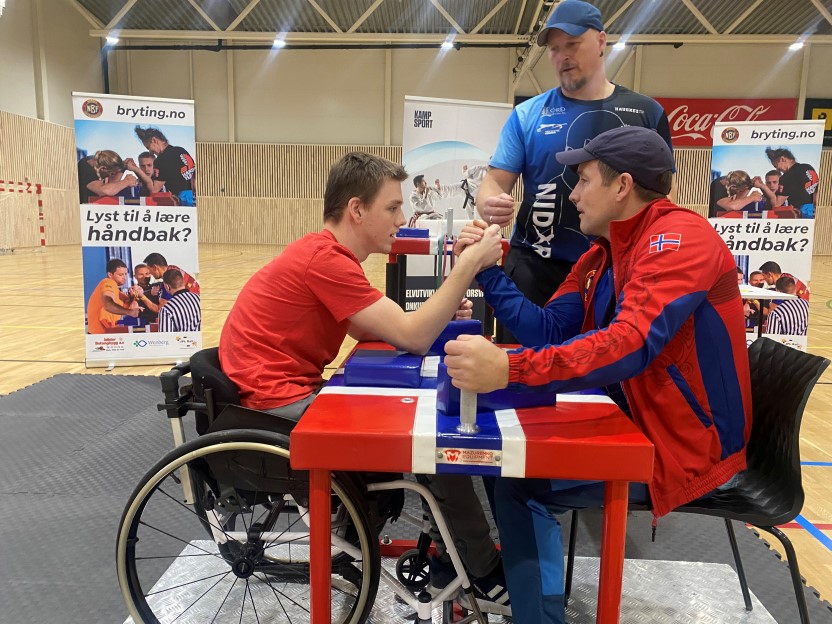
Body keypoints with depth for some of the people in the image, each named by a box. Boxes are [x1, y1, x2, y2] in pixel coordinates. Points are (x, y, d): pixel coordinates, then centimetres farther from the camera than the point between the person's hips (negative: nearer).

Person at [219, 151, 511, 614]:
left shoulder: (327, 254, 12)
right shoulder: (326, 259, -20)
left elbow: (376, 329, 10)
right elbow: (412, 338, -23)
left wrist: (438, 310, -4)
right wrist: (469, 266, -19)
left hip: (289, 391, 10)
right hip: (278, 403, -10)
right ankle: (487, 576, 9)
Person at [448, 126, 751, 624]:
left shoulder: (681, 237, -21)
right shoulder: (601, 256, 7)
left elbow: (632, 344, -36)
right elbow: (548, 330, 3)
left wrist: (509, 368, -45)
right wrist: (487, 269, -5)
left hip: (690, 446, -9)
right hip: (639, 425, 9)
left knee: (520, 481, -13)